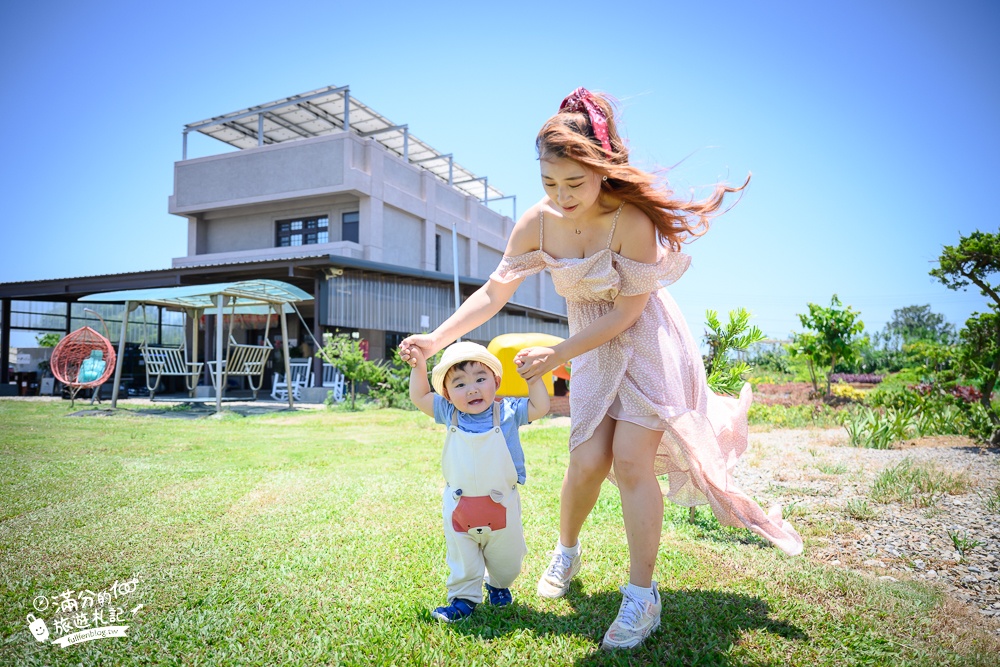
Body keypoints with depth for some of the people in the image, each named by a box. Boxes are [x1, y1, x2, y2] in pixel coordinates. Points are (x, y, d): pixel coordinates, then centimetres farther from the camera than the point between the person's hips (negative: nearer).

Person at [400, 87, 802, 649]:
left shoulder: (632, 220, -26)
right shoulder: (536, 223, -13)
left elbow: (626, 312, -20)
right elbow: (494, 293, -8)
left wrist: (557, 355, -21)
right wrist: (436, 339, -15)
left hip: (645, 341, -3)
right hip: (592, 350, 3)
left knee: (631, 460, -12)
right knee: (588, 464, -2)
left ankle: (643, 597, 5)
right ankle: (567, 552, 29)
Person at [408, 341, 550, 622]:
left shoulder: (508, 412, -11)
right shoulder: (450, 414, -6)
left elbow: (540, 408, -11)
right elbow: (419, 397, 3)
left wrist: (533, 378, -20)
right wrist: (418, 366, -8)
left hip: (501, 504, 0)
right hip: (458, 505, 1)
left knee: (506, 558, 19)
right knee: (462, 560, 13)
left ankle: (499, 586, 46)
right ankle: (463, 598, 33)